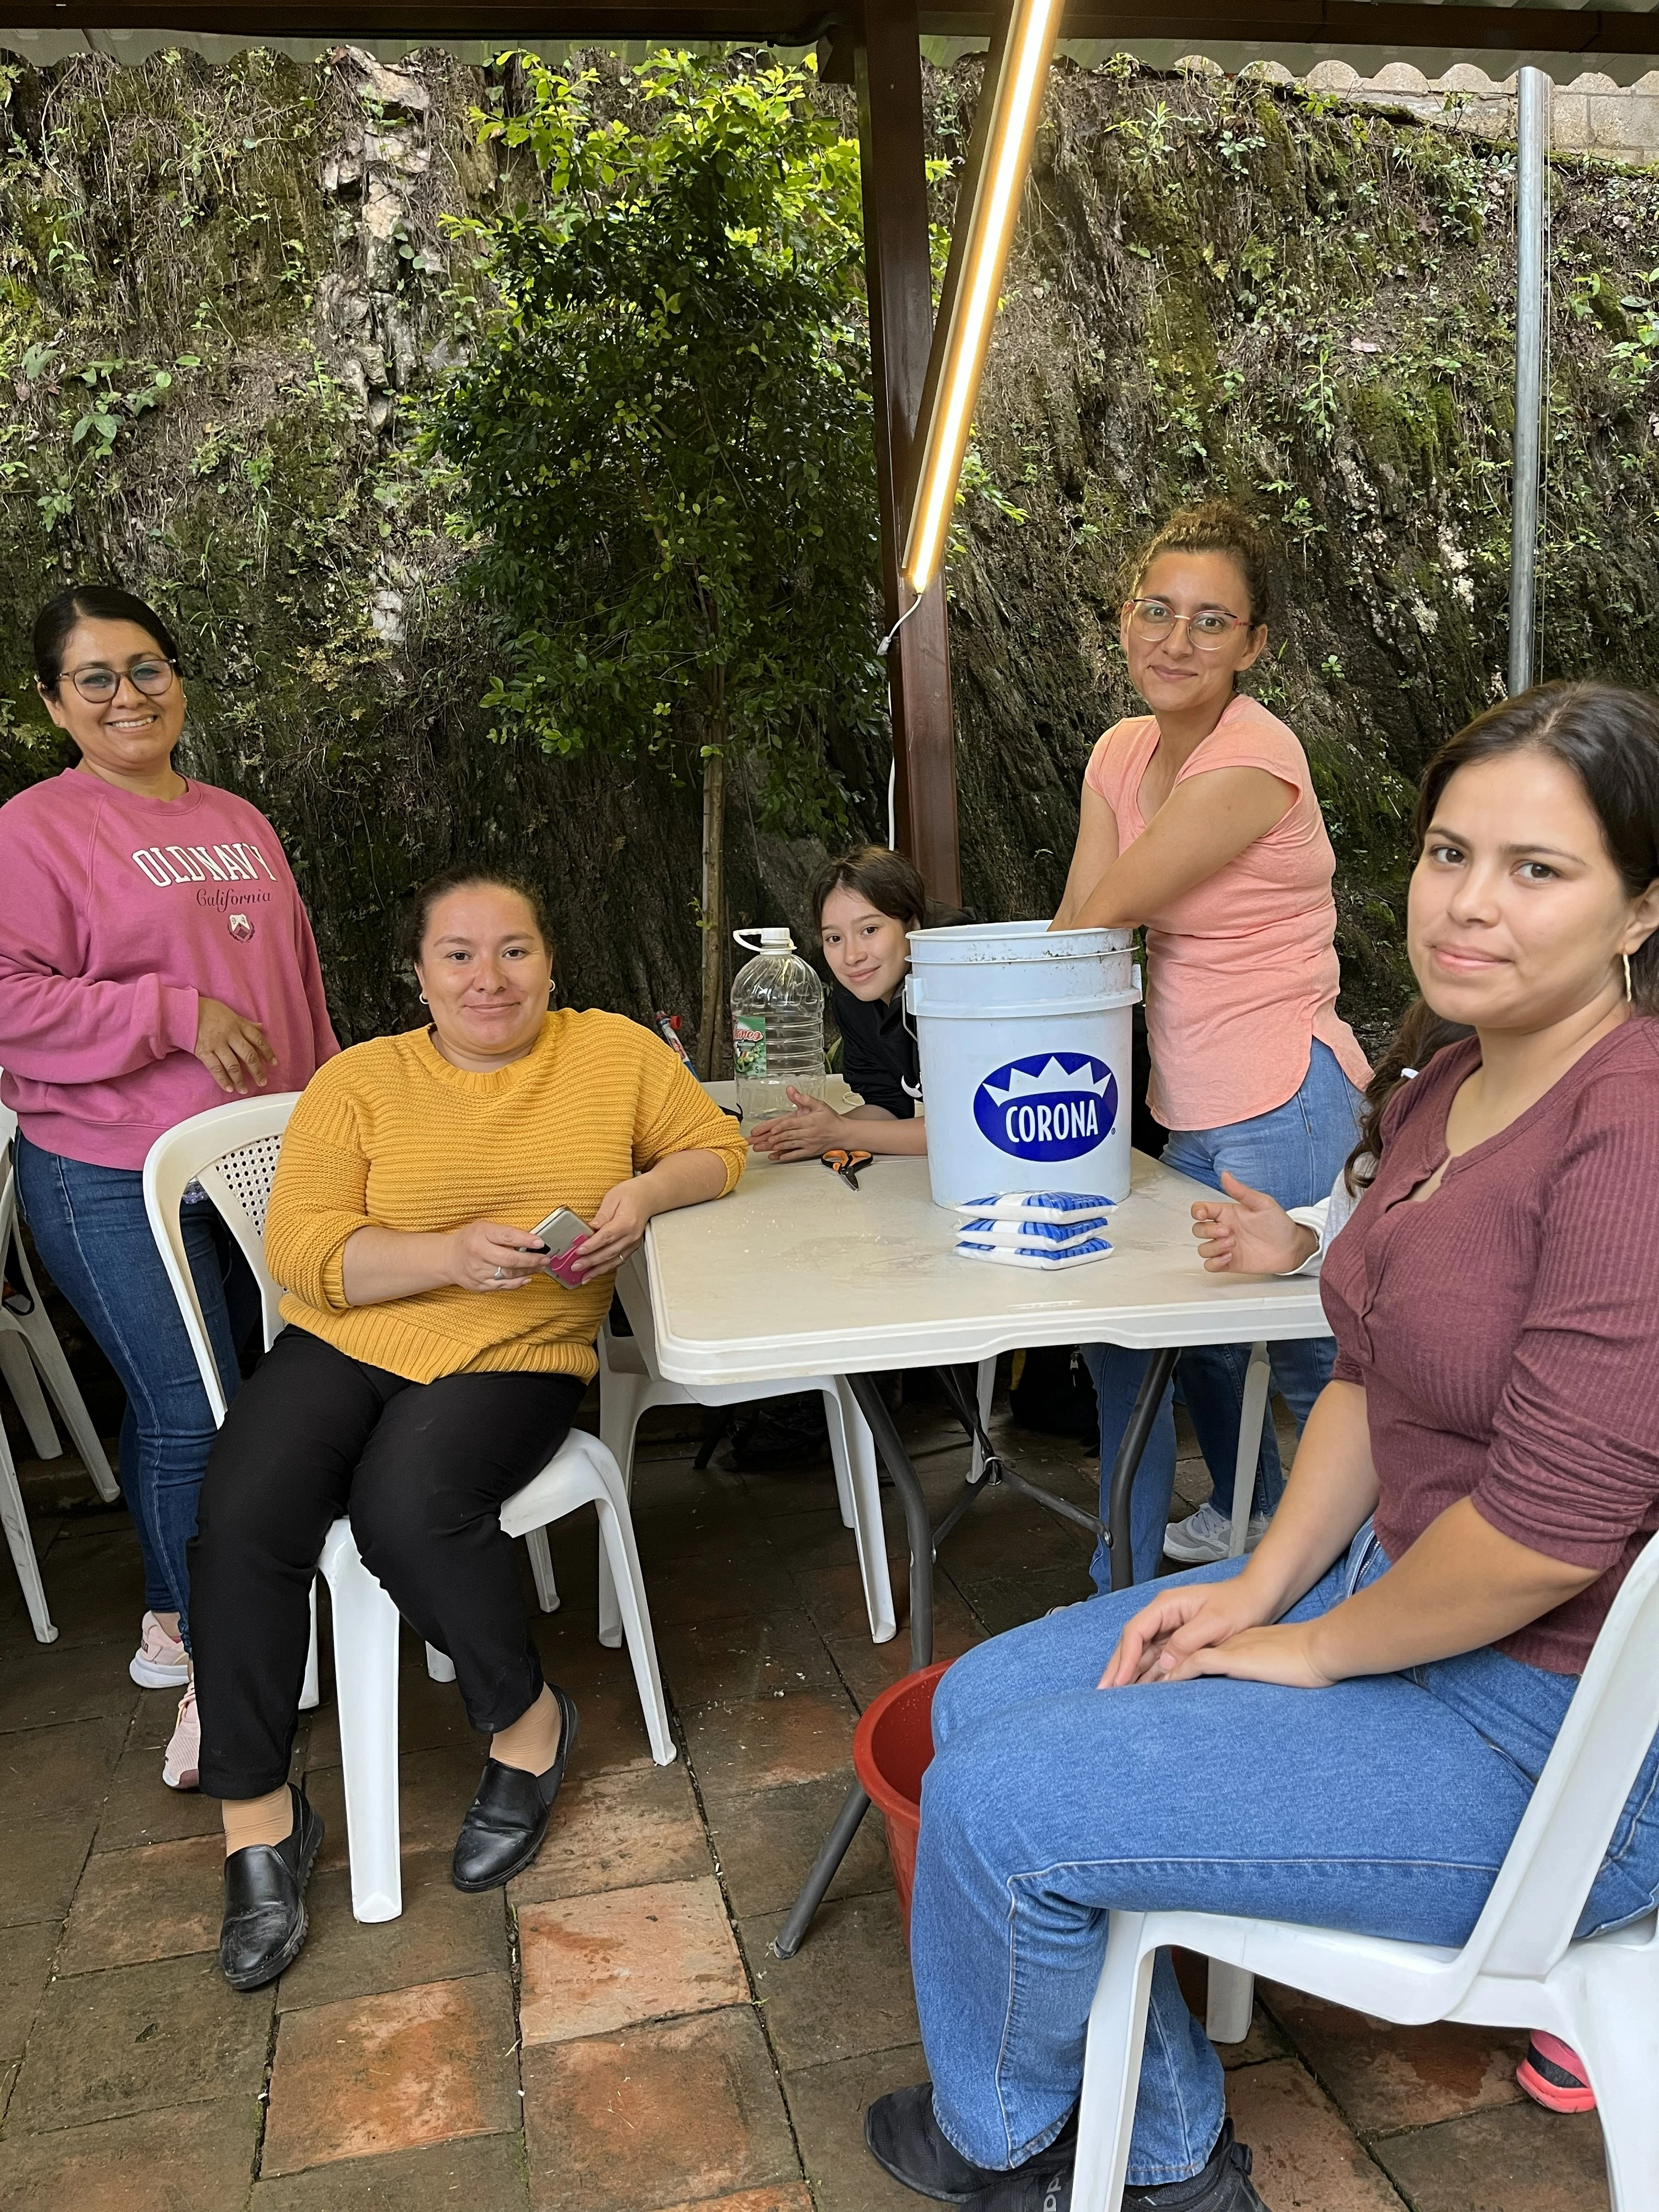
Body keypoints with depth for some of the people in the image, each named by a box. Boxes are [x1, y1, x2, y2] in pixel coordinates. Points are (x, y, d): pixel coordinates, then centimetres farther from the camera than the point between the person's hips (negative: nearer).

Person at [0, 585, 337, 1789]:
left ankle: (170, 1617, 33)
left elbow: (300, 988, 19)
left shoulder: (240, 823, 13)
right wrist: (176, 1013, -18)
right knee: (190, 1409, -8)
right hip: (113, 1182, -6)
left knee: (187, 1400, 15)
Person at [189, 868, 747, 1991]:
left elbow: (718, 1147, 12)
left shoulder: (617, 1050, 7)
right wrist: (454, 1254, -19)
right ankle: (259, 1814, -3)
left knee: (406, 1499, -30)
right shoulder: (359, 1081, 4)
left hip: (516, 1358, -2)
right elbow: (304, 1253, -4)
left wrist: (646, 1192, -10)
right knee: (244, 1514, -23)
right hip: (344, 1342, 2)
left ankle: (527, 1724, -3)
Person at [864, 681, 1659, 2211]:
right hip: (1398, 1594, 10)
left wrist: (1313, 1647, -14)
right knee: (984, 1701, 8)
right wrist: (1264, 1583, 1)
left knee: (1001, 1802, -8)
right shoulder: (1451, 1094, 6)